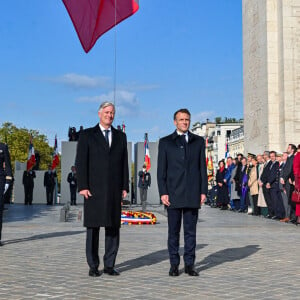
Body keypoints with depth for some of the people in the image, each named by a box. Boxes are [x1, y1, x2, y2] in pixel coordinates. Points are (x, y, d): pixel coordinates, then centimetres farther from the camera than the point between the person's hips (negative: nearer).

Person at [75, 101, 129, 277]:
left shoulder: (121, 136, 14)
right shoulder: (87, 135, 4)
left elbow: (124, 163, 12)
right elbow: (81, 162, -2)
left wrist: (125, 187, 5)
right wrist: (82, 186, -11)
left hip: (114, 189, 3)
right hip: (93, 189, -3)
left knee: (113, 227, 4)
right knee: (93, 228, 0)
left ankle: (109, 265, 13)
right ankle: (93, 266, 9)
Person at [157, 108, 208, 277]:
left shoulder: (199, 141, 12)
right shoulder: (165, 142, 7)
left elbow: (203, 167, 9)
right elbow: (161, 169, 3)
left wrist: (204, 191, 2)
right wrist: (163, 192, -5)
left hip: (193, 194, 1)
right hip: (173, 194, -1)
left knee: (191, 231, 5)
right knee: (174, 232, 4)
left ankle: (190, 264, 13)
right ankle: (174, 264, 13)